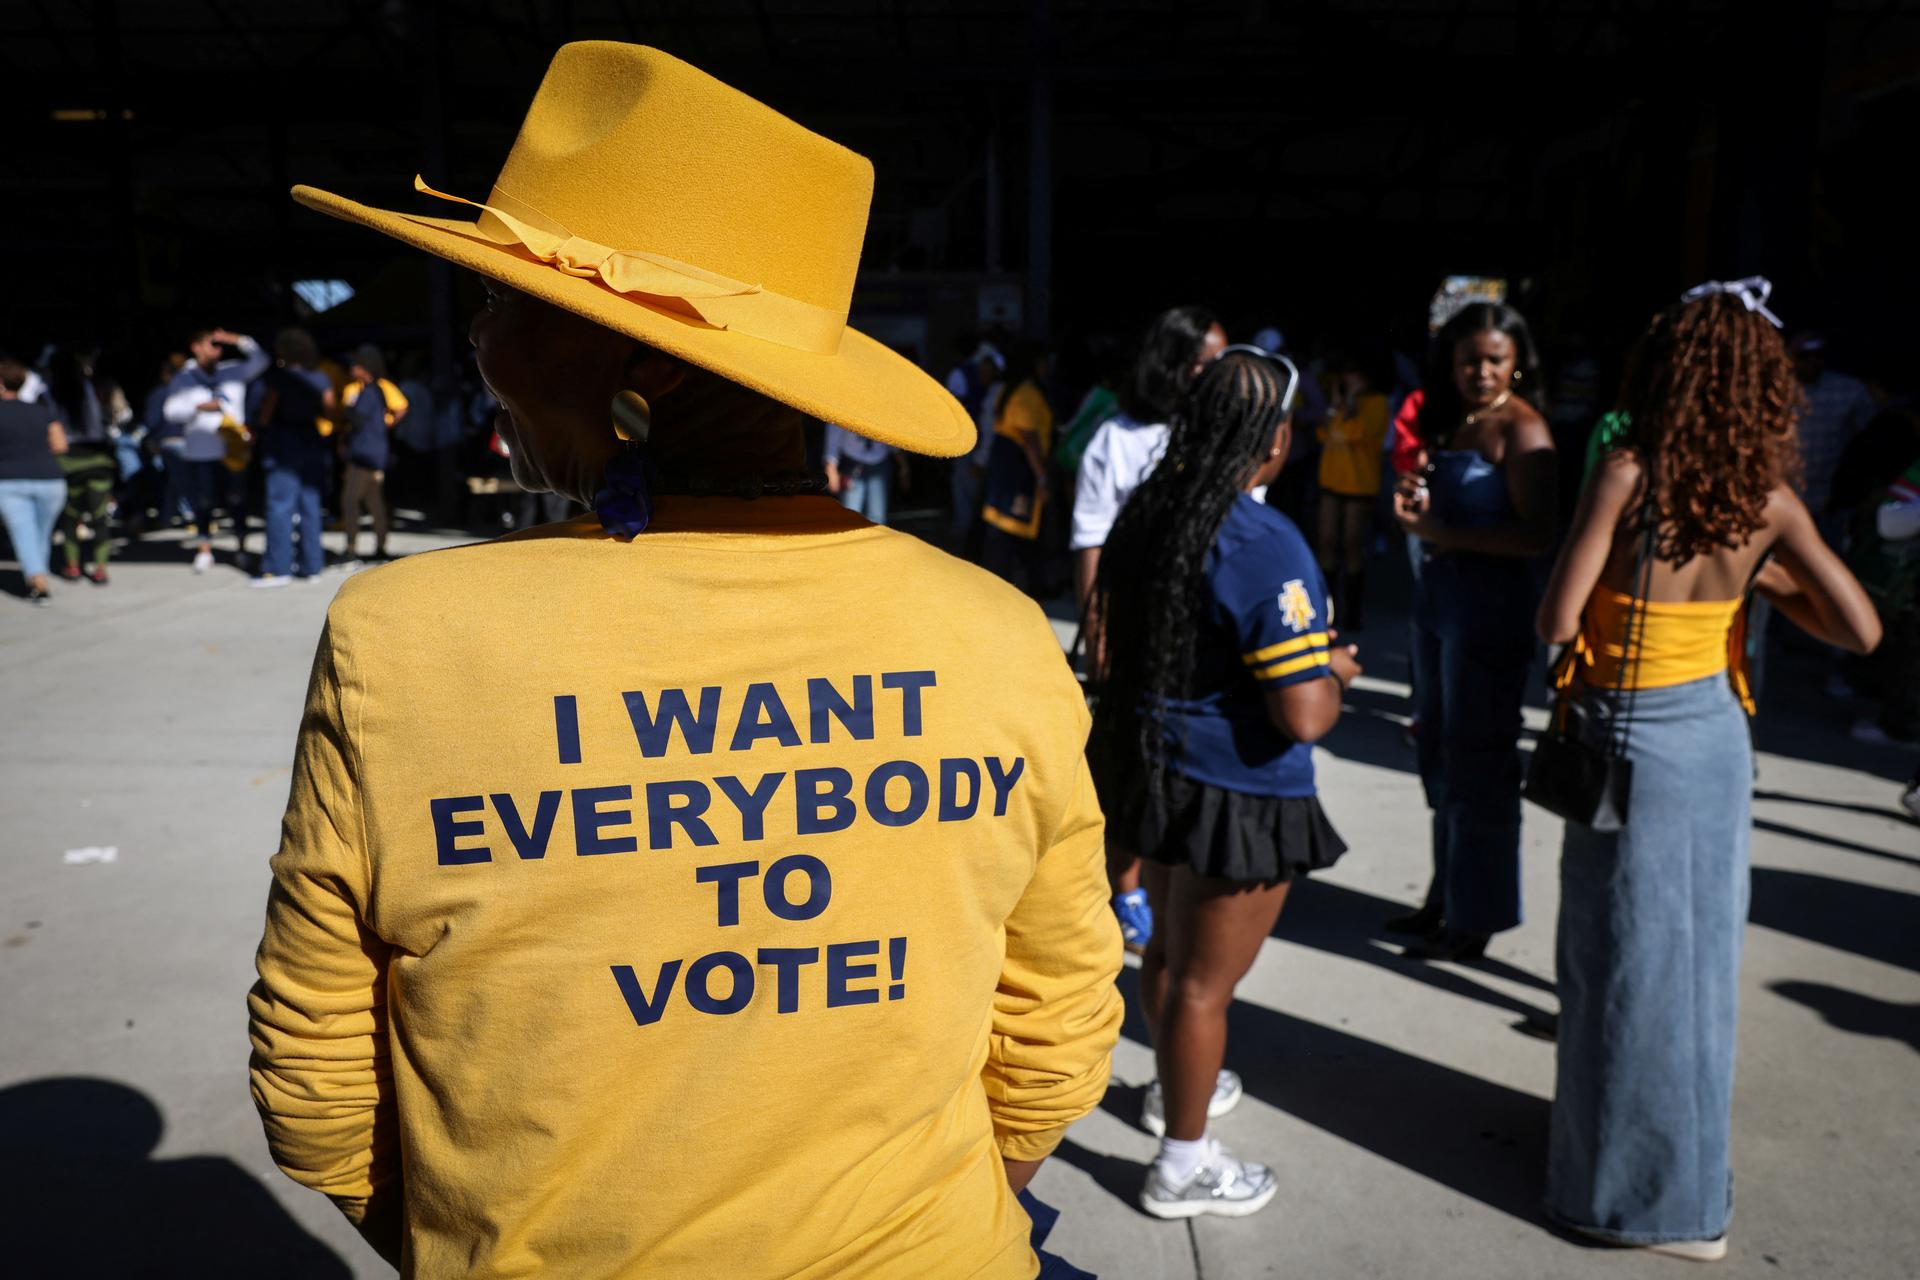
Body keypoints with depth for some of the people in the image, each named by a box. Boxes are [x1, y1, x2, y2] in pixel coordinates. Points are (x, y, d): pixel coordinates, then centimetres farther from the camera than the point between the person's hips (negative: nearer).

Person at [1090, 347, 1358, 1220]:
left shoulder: (1142, 516, 0)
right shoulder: (1268, 546, -24)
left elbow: (1111, 646, 12)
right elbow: (1303, 717, -26)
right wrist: (1333, 672, -5)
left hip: (1148, 769, 8)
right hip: (1236, 795, -8)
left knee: (1168, 945, 26)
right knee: (1204, 979, 8)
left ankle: (1176, 1085, 50)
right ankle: (1183, 1166, 26)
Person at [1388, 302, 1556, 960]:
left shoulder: (1521, 430, -12)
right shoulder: (1446, 419, 12)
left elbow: (1536, 534, -20)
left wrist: (1443, 533, -19)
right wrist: (1414, 498, -2)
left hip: (1489, 604, -8)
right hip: (1436, 591, 8)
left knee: (1476, 758, 0)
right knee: (1438, 749, 15)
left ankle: (1475, 917, 13)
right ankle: (1447, 897, 30)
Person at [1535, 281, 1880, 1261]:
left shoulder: (1628, 474, -18)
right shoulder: (1770, 501, -5)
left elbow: (1556, 621, -19)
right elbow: (1860, 629, -3)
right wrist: (1760, 582, 9)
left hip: (1635, 741, -5)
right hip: (1717, 736, 5)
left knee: (1634, 958, 8)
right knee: (1702, 949, 19)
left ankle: (1655, 1193, 23)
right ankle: (1677, 1158, 39)